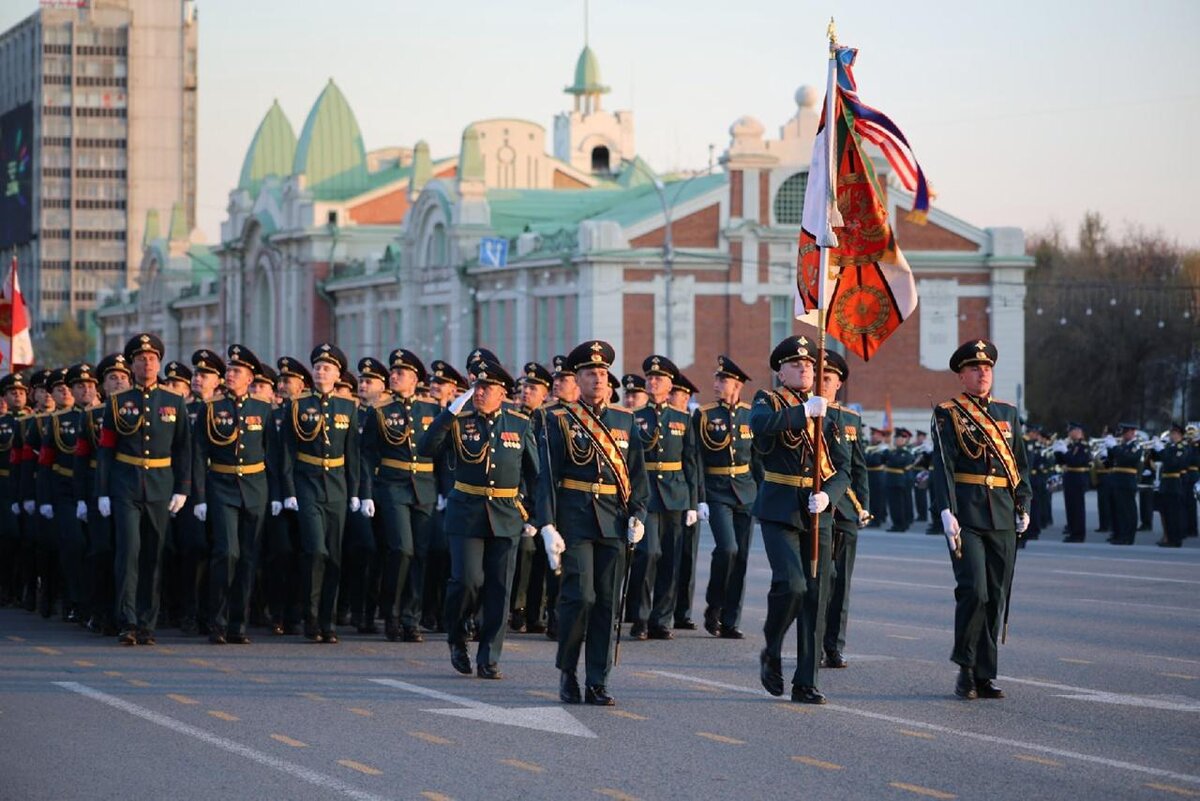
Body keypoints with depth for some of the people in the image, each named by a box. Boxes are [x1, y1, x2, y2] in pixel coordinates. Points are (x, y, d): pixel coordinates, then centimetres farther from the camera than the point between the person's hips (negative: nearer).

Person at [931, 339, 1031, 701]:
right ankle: (966, 669, -2)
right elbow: (943, 466, -9)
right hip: (966, 518, -5)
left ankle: (985, 675, 10)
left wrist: (1023, 507, 7)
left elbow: (1021, 464, 19)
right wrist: (947, 512, -20)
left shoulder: (1008, 413, 16)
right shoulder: (948, 414, 0)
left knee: (996, 598, 4)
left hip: (1003, 519, 5)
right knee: (974, 591, -15)